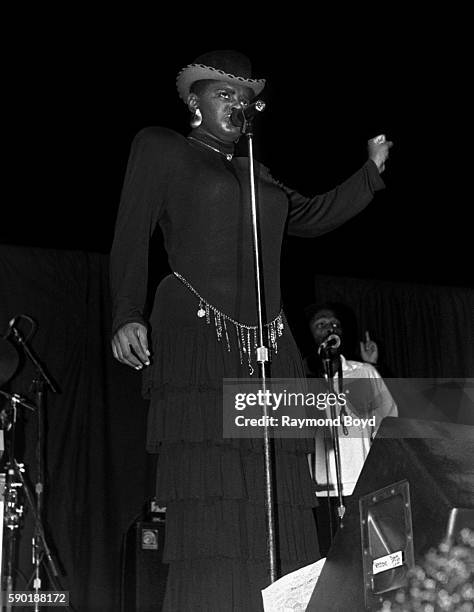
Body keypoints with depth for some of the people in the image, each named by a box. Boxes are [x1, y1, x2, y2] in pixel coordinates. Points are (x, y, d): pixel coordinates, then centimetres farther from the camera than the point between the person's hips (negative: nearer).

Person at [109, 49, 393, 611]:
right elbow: (131, 239, 4)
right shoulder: (159, 148, 13)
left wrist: (371, 171, 33)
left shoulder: (257, 176, 27)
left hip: (268, 349, 6)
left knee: (277, 513, -4)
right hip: (196, 339, -6)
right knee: (207, 516, -15)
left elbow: (313, 217, 40)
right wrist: (127, 317, -10)